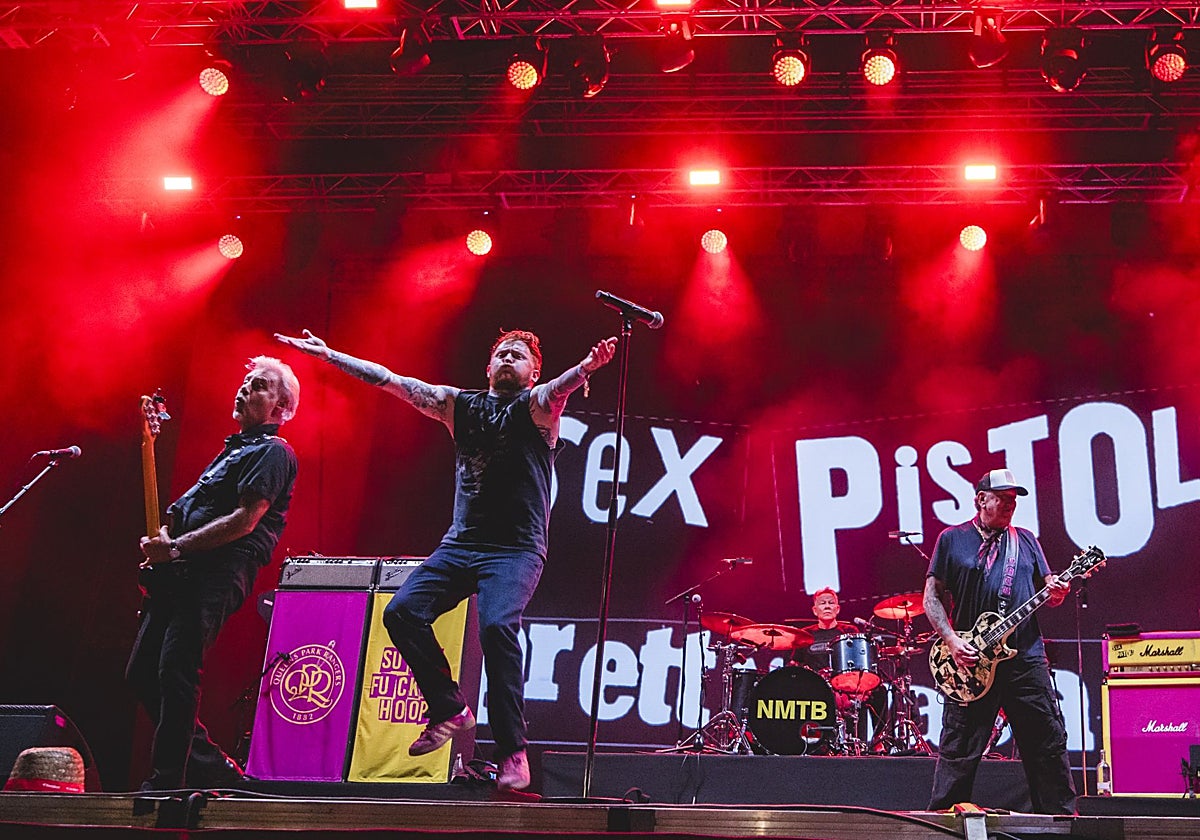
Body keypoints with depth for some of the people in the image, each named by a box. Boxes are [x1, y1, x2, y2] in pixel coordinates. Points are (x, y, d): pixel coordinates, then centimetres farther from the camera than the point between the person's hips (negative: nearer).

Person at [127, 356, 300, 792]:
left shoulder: (272, 452, -2)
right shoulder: (233, 449, 28)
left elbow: (245, 521, -14)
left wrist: (176, 547, -16)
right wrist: (162, 549, 11)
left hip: (216, 576, -10)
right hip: (181, 575, 10)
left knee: (175, 670, -19)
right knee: (141, 672, 6)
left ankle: (165, 780, -14)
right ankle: (212, 767, 12)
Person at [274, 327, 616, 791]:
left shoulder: (537, 404, 2)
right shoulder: (461, 404, 16)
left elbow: (560, 387, -22)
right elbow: (390, 380, 18)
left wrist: (587, 367, -45)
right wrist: (329, 355, 17)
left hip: (517, 549, -5)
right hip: (460, 543, 6)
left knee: (497, 625, -27)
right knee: (403, 611, -13)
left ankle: (513, 752, -20)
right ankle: (450, 709, 3)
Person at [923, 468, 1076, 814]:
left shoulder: (1025, 540, 15)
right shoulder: (952, 539, 5)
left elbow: (1046, 589, 15)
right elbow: (932, 595, 2)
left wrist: (1055, 593, -9)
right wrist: (951, 639, -11)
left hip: (1026, 656, 3)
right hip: (970, 659, -3)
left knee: (1049, 742, 2)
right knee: (959, 750, 0)